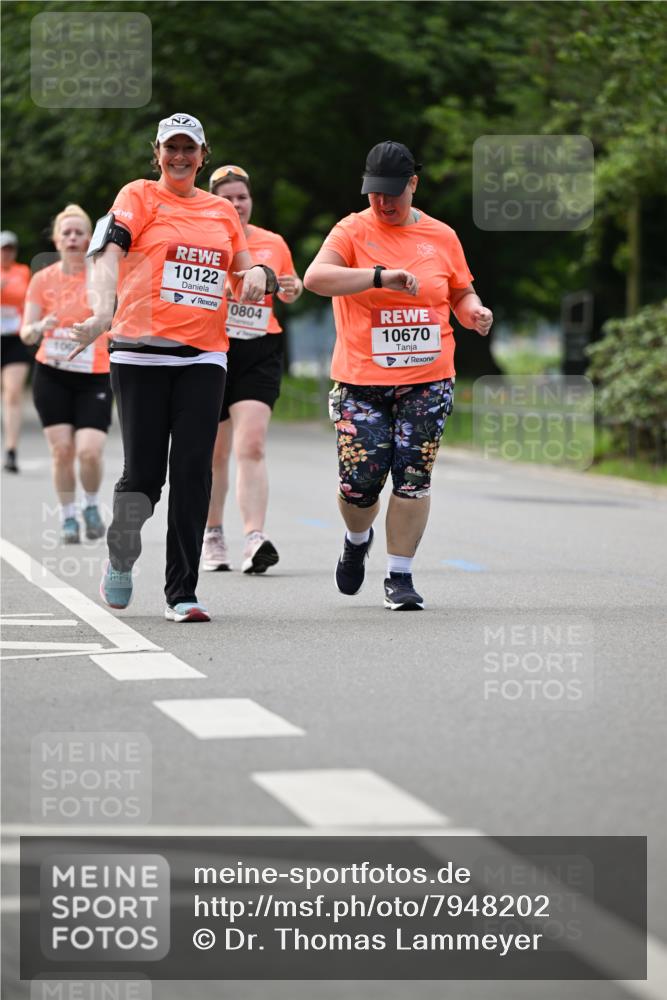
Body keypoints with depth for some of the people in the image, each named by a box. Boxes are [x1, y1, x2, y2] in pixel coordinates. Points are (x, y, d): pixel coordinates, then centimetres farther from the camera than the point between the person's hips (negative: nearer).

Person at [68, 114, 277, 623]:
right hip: (140, 352, -3)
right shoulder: (139, 196, 3)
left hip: (203, 355, 3)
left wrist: (257, 273, -1)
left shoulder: (222, 210, 17)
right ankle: (121, 557, 26)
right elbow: (109, 253, -12)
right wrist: (103, 313, -30)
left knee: (193, 471, -7)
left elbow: (243, 273, 25)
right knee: (144, 472, -4)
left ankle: (182, 592, -2)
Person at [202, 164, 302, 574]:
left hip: (259, 353, 1)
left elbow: (289, 287, 25)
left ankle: (255, 540, -24)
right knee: (214, 453, 9)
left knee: (252, 445, -15)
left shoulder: (273, 243, 9)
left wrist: (293, 289, 0)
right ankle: (213, 536, 26)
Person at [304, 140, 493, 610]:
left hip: (427, 382, 2)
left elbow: (461, 292, 23)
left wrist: (474, 311, -2)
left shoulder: (441, 236, 9)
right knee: (358, 485, -5)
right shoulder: (353, 231, -1)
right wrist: (382, 276, -29)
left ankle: (400, 576, 6)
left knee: (413, 480, -6)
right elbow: (315, 277, -19)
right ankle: (358, 540, 29)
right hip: (361, 382, -2)